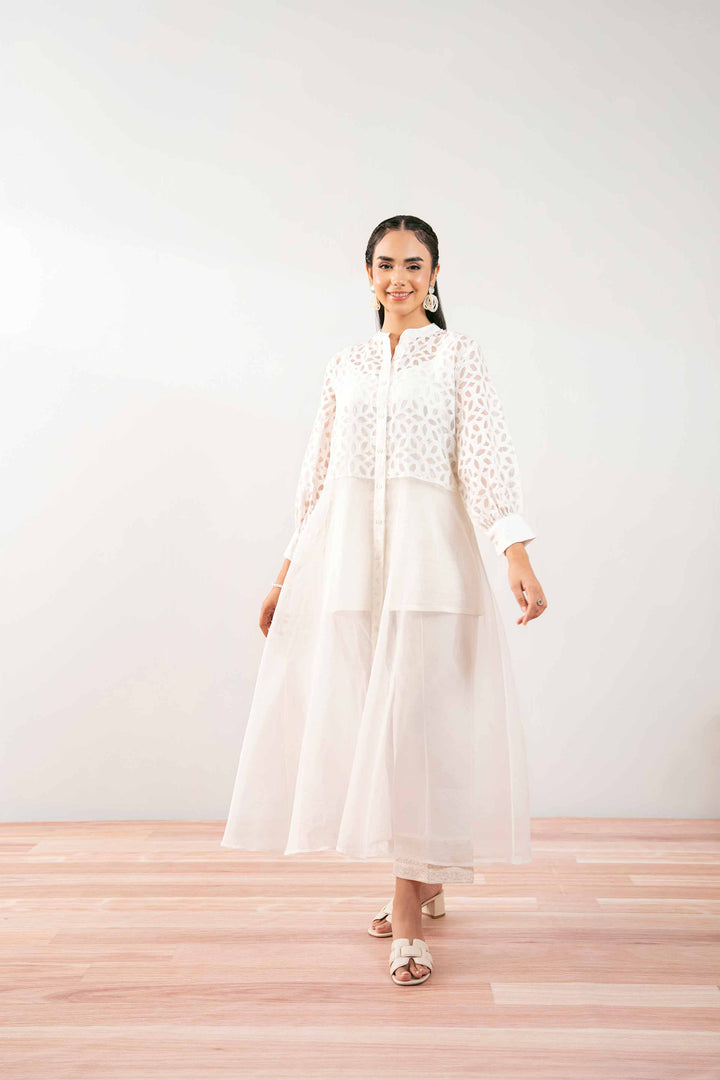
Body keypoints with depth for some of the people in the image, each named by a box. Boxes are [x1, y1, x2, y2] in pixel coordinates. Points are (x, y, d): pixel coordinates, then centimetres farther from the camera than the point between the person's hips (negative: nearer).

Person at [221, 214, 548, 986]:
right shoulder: (343, 368, 15)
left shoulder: (457, 354, 6)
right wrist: (288, 572, 15)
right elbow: (318, 474, 16)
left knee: (413, 715, -8)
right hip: (344, 555, 4)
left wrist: (518, 557, -18)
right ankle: (424, 884, 25)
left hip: (426, 552, -3)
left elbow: (487, 457, -5)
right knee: (356, 717, 6)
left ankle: (408, 908, 4)